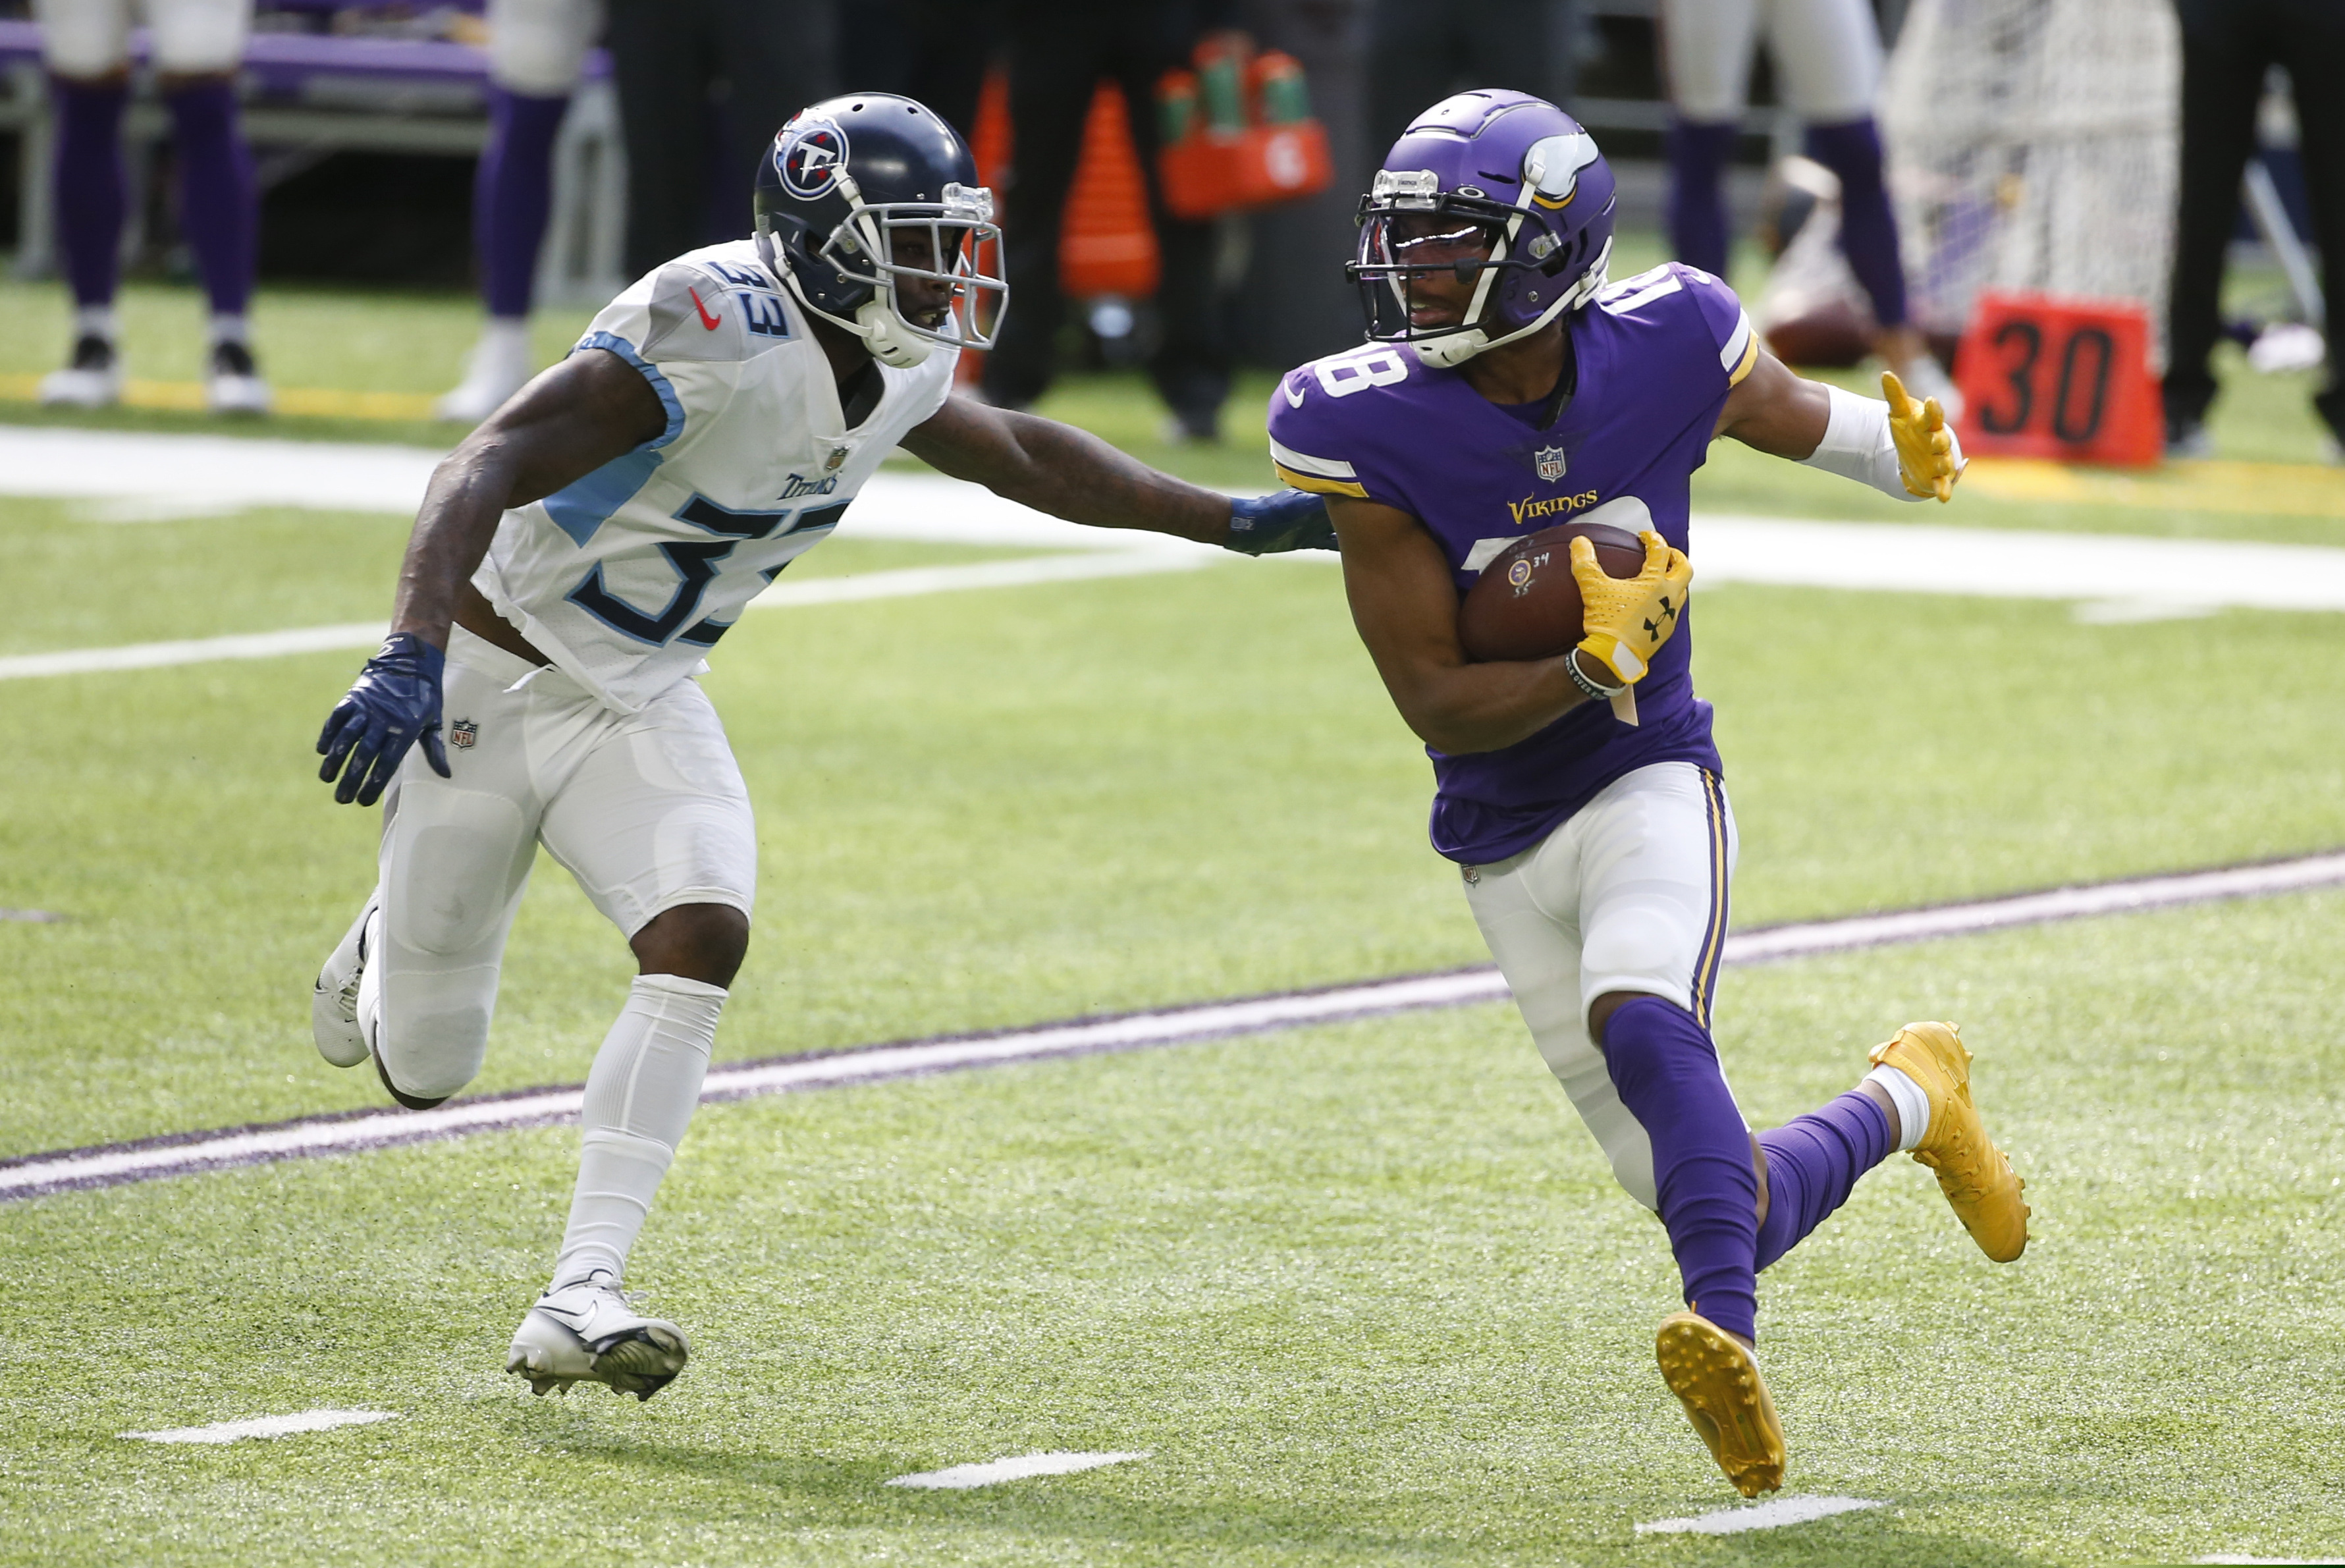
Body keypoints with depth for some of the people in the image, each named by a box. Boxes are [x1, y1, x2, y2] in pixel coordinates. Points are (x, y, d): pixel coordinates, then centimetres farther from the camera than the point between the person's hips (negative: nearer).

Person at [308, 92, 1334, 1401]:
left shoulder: (895, 372, -3)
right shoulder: (716, 337, -30)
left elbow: (1021, 459, 19)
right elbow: (487, 472, -36)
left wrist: (1235, 523, 19)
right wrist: (413, 659, -50)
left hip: (642, 703, 6)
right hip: (493, 688, -6)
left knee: (703, 940, -21)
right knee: (424, 1072, 3)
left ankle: (580, 1298, -22)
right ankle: (385, 954, 43)